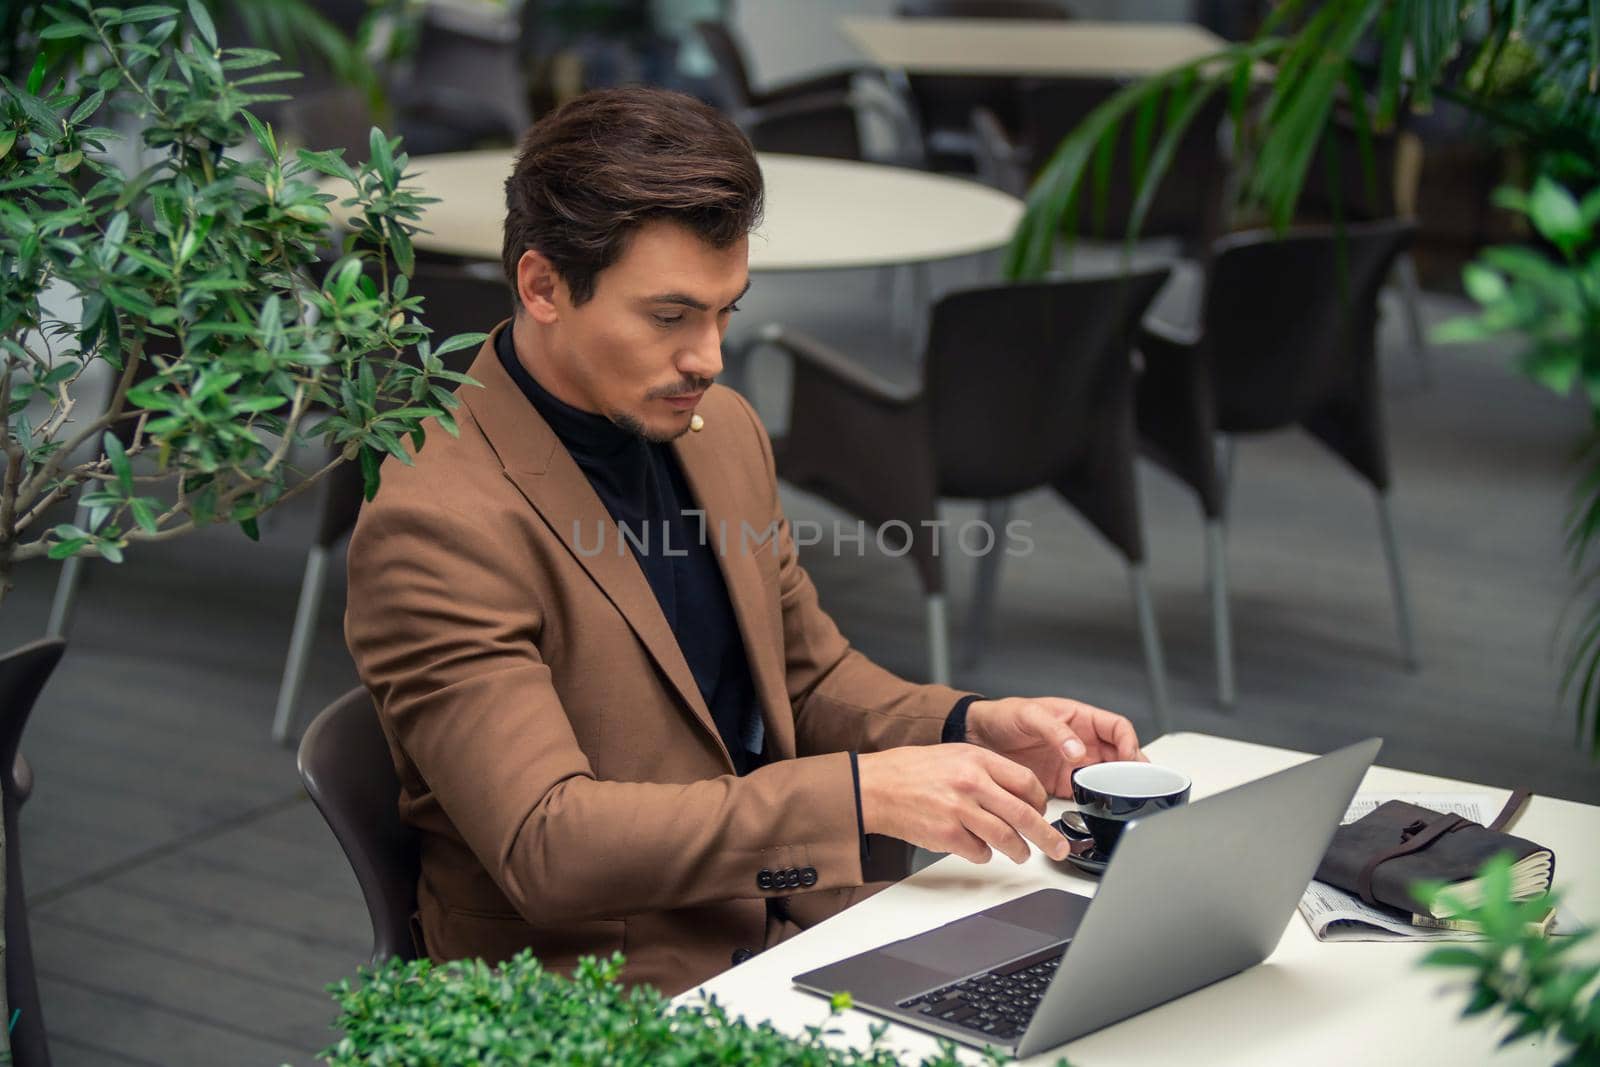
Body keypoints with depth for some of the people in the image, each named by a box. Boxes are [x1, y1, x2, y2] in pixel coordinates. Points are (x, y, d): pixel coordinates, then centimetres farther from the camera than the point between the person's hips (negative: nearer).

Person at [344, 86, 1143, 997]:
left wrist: (969, 730, -1)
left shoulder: (722, 428, 7)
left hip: (797, 928, 7)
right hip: (603, 996, -7)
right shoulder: (434, 522, -17)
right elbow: (543, 844, -23)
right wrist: (863, 792, -27)